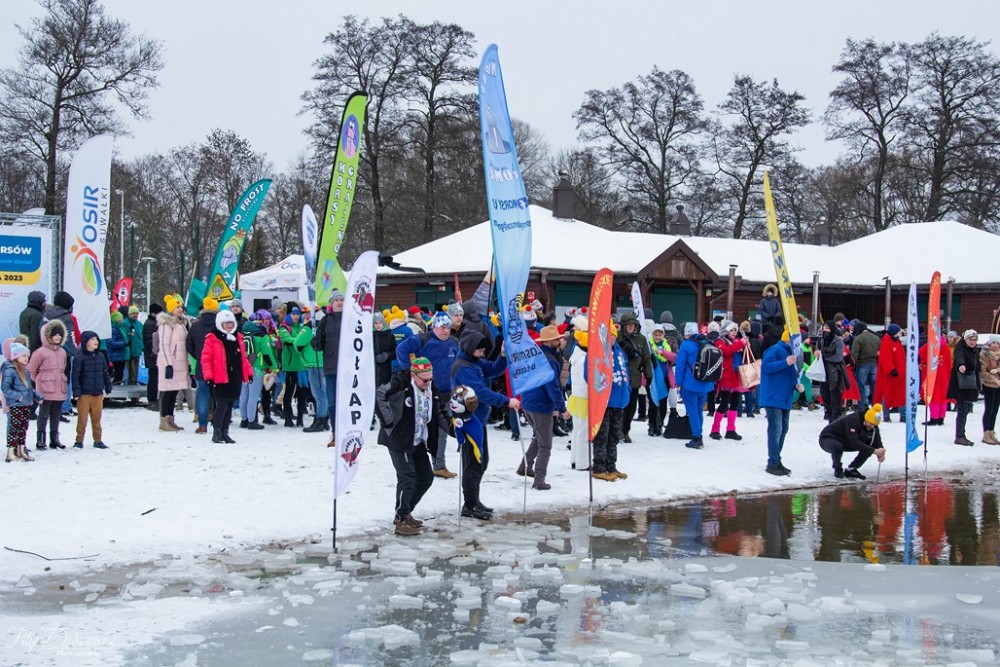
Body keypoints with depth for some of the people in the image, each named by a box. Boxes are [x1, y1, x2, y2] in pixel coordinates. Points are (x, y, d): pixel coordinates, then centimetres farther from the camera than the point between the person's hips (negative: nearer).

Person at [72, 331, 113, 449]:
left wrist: (108, 388, 15)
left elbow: (105, 373, 15)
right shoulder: (80, 357, -9)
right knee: (82, 418, 2)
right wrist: (76, 392, -14)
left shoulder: (100, 356, 8)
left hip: (98, 393, 4)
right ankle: (79, 440, 12)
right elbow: (75, 376, -10)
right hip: (84, 393, -4)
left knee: (96, 418, 10)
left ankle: (98, 440, 18)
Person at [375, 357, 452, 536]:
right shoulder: (400, 385, -19)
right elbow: (378, 396, -26)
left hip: (418, 442, 8)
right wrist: (388, 421, -27)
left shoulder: (431, 389, 5)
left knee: (426, 477, 12)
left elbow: (439, 414, 13)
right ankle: (401, 520, 1)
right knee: (407, 478, -11)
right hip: (399, 440, -8)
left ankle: (405, 512, 28)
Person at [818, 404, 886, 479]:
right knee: (837, 446, -41)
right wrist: (874, 451, -46)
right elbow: (854, 442, -42)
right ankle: (837, 469, -12)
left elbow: (877, 441, -9)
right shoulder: (852, 420, -34)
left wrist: (881, 452, -32)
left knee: (869, 448, -12)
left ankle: (851, 470, 0)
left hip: (846, 443, 7)